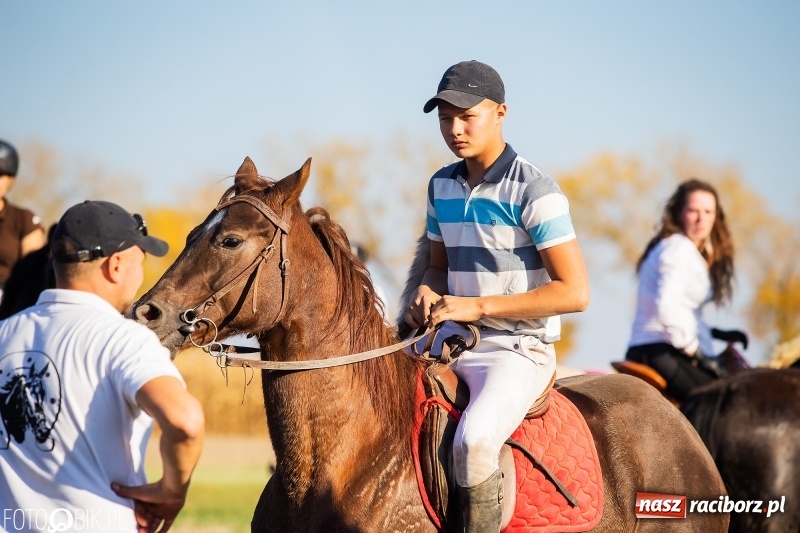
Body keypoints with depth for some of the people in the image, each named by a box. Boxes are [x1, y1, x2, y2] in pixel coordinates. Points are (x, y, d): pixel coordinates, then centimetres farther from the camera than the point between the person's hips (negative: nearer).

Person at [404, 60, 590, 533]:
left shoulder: (533, 191, -14)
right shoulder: (442, 187, 8)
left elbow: (575, 292, -17)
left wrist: (479, 305, -21)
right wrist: (428, 293, -2)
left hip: (518, 350, -8)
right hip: (451, 341, 8)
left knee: (475, 439, -33)